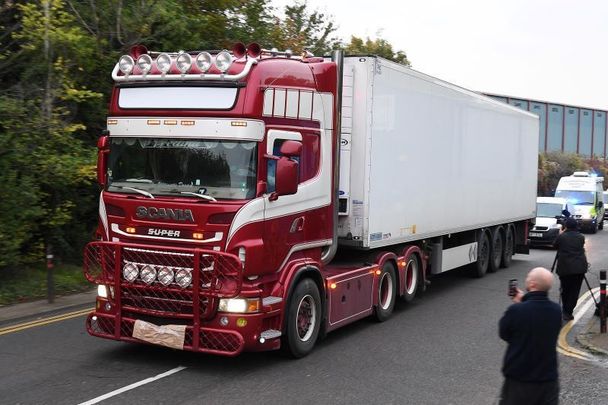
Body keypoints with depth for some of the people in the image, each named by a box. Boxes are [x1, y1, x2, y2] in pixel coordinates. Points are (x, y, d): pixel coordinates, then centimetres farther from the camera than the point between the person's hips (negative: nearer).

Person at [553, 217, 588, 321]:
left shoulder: (562, 237, -5)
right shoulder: (581, 237, 4)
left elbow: (555, 246, 13)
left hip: (565, 267, -1)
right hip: (580, 267, 1)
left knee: (565, 290, 13)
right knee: (575, 291, 5)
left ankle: (565, 311, 23)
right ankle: (568, 312, 2)